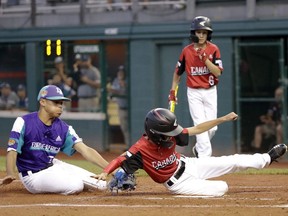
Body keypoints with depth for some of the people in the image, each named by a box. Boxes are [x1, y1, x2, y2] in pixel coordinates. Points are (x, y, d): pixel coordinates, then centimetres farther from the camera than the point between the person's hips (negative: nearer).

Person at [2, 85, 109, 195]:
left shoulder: (63, 128, -1)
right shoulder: (23, 122, -14)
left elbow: (85, 150, -10)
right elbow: (12, 151, -19)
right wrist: (10, 174, -39)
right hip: (34, 176, -6)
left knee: (101, 184, -5)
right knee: (75, 185, -29)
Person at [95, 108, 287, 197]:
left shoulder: (169, 136, -16)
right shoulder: (141, 149, -31)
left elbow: (197, 129, -8)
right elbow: (119, 161, -36)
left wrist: (222, 119, -9)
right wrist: (105, 173, -57)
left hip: (188, 165, 5)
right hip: (178, 183, -5)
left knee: (233, 162, 5)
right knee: (221, 188, -17)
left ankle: (268, 158, 25)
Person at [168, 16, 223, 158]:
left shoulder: (213, 50, -4)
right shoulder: (187, 51, -2)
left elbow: (218, 72, -14)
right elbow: (177, 72, 10)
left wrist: (204, 58, -23)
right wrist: (173, 91, 5)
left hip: (210, 92, 1)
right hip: (194, 93, -1)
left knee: (212, 128, 4)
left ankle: (198, 149, 30)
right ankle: (205, 157, -17)